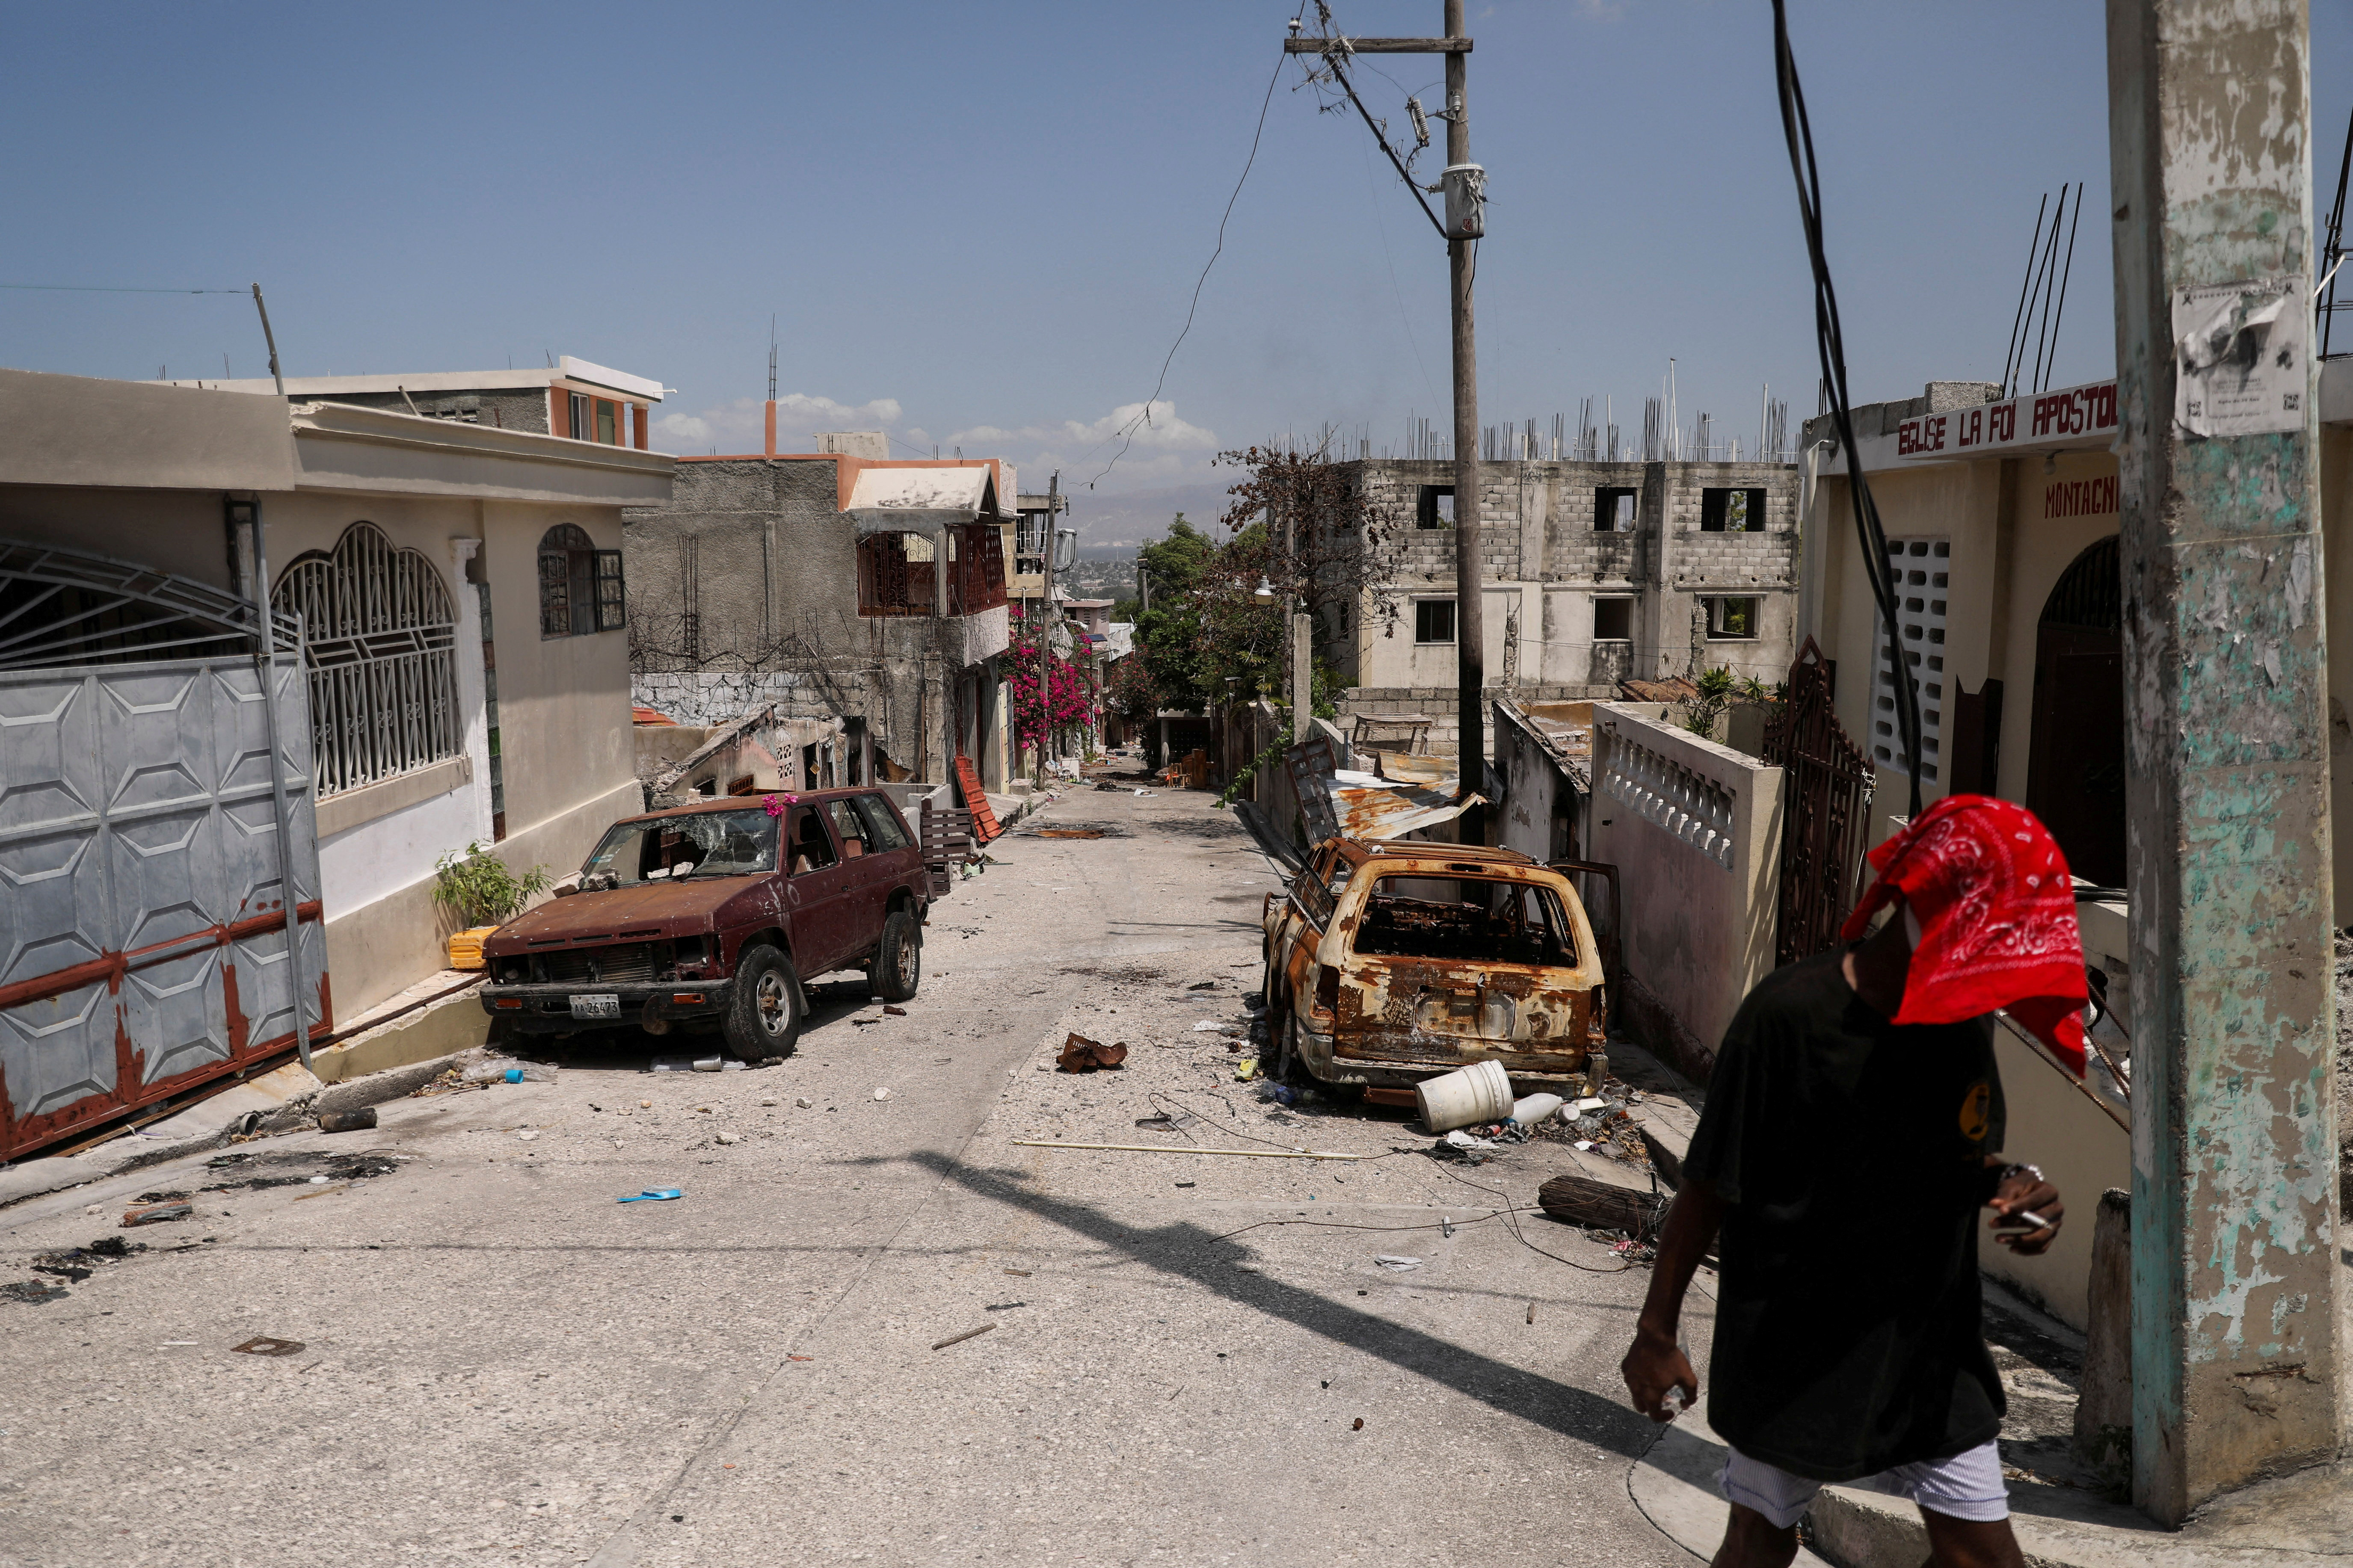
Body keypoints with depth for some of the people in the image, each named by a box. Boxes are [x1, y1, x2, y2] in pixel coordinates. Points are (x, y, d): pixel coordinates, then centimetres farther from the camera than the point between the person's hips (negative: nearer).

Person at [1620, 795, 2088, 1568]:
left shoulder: (1968, 1016, -2)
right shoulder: (1791, 1013, -21)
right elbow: (1709, 1186, -14)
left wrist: (2011, 1190, -9)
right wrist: (1656, 1334, -8)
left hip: (1931, 1343, 5)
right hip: (1792, 1351, -5)